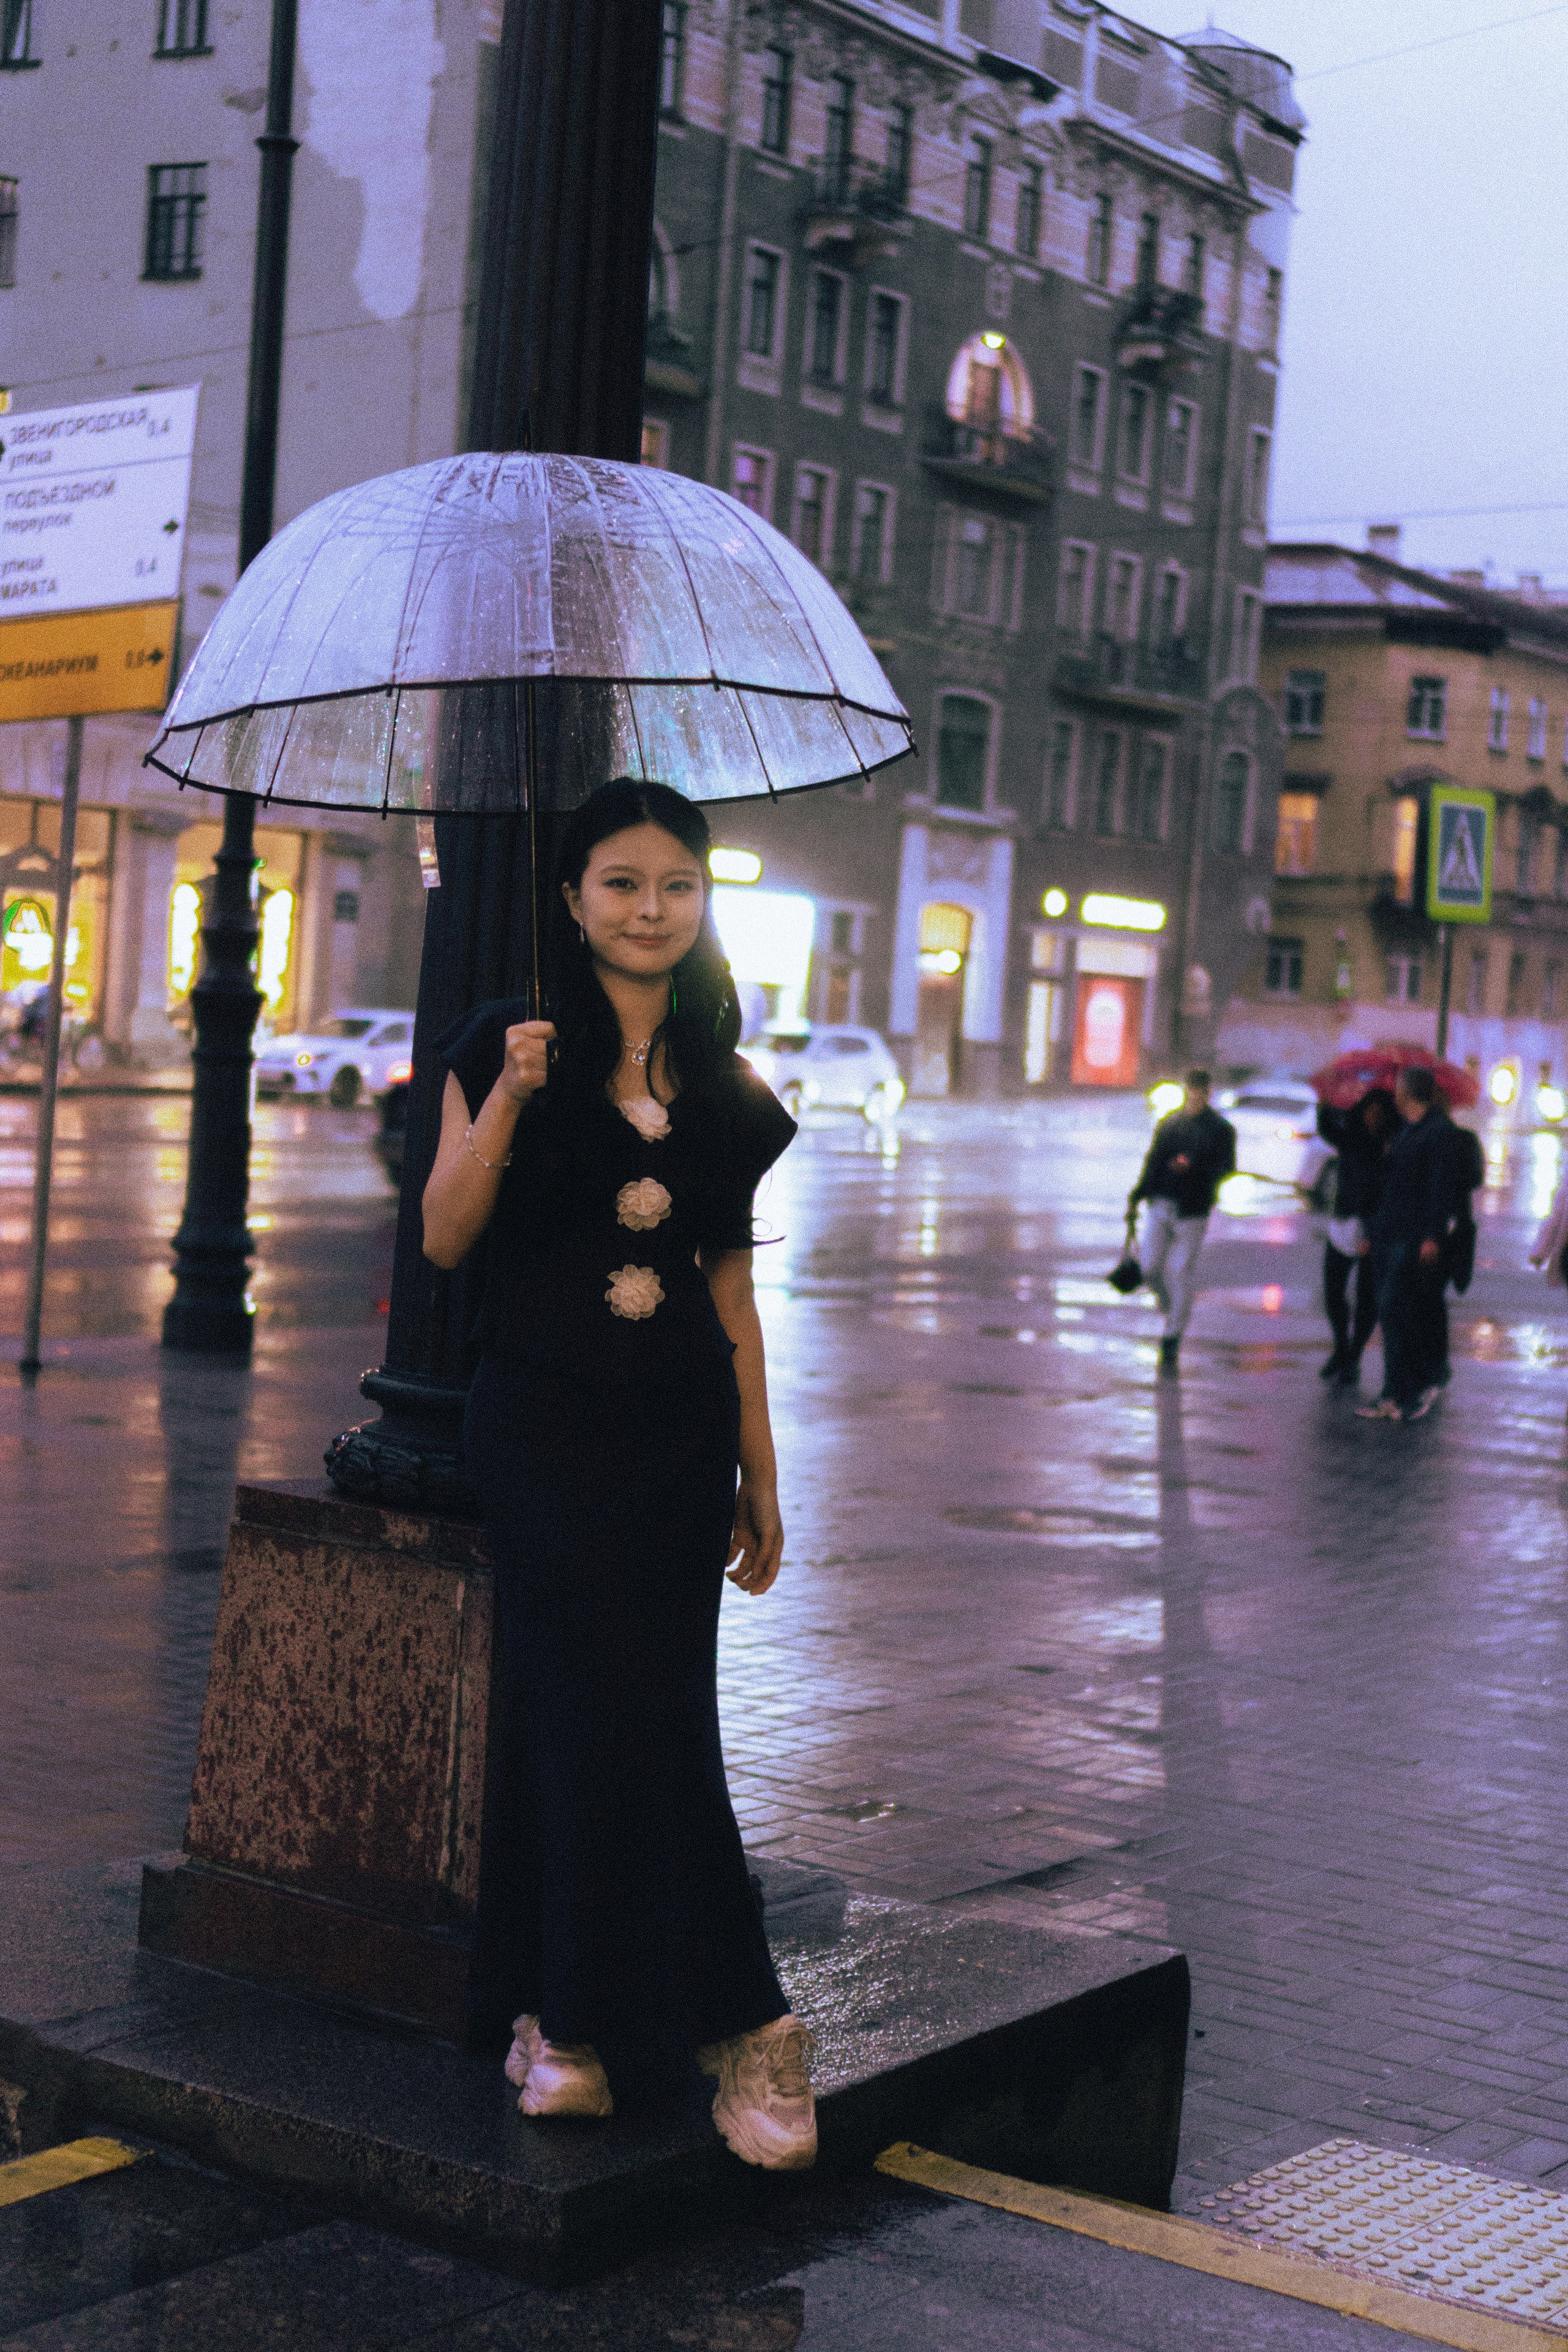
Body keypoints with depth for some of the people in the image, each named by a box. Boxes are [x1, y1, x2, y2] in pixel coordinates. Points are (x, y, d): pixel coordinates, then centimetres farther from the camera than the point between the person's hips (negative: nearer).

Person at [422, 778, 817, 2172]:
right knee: (640, 1713, -9)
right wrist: (510, 1097, -19)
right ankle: (733, 2021, 0)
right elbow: (443, 1238, -5)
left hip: (680, 1429, 3)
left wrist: (760, 1478, 13)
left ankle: (565, 2018, 11)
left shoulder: (725, 1091, 10)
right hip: (545, 1417, -3)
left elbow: (731, 1286, 13)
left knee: (609, 1710, 1)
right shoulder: (513, 1045, 1)